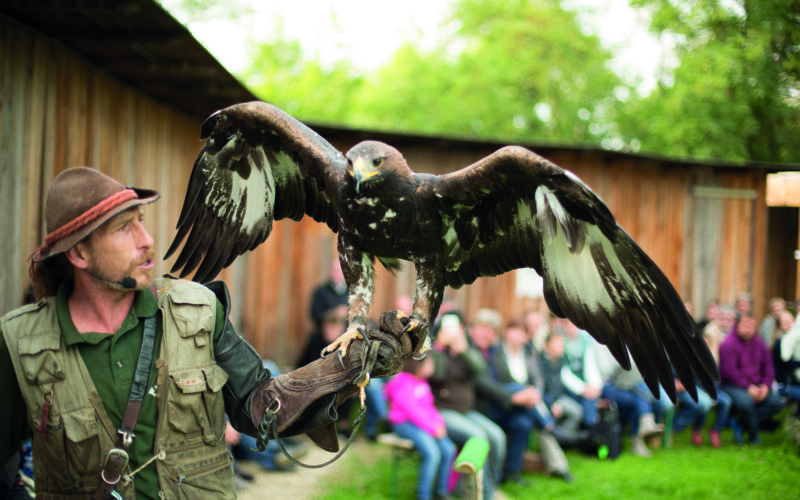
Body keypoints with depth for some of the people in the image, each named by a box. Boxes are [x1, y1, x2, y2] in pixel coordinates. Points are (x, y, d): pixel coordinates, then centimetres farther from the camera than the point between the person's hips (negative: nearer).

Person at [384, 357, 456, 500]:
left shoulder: (422, 382, 17)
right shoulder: (402, 383, -13)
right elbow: (410, 410, -17)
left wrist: (439, 423, 4)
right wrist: (432, 428, -17)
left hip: (425, 423, 8)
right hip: (405, 424, -8)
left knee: (448, 449, -11)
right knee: (433, 453, -27)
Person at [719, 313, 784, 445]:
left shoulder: (759, 343, 11)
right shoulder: (729, 344, -10)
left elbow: (768, 367, 12)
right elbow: (730, 371, -17)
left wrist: (766, 386, -6)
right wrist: (748, 387, -20)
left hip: (756, 385, 7)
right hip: (733, 385, -7)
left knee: (777, 403, -14)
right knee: (746, 401, -37)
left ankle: (740, 423, -10)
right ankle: (753, 436, -11)